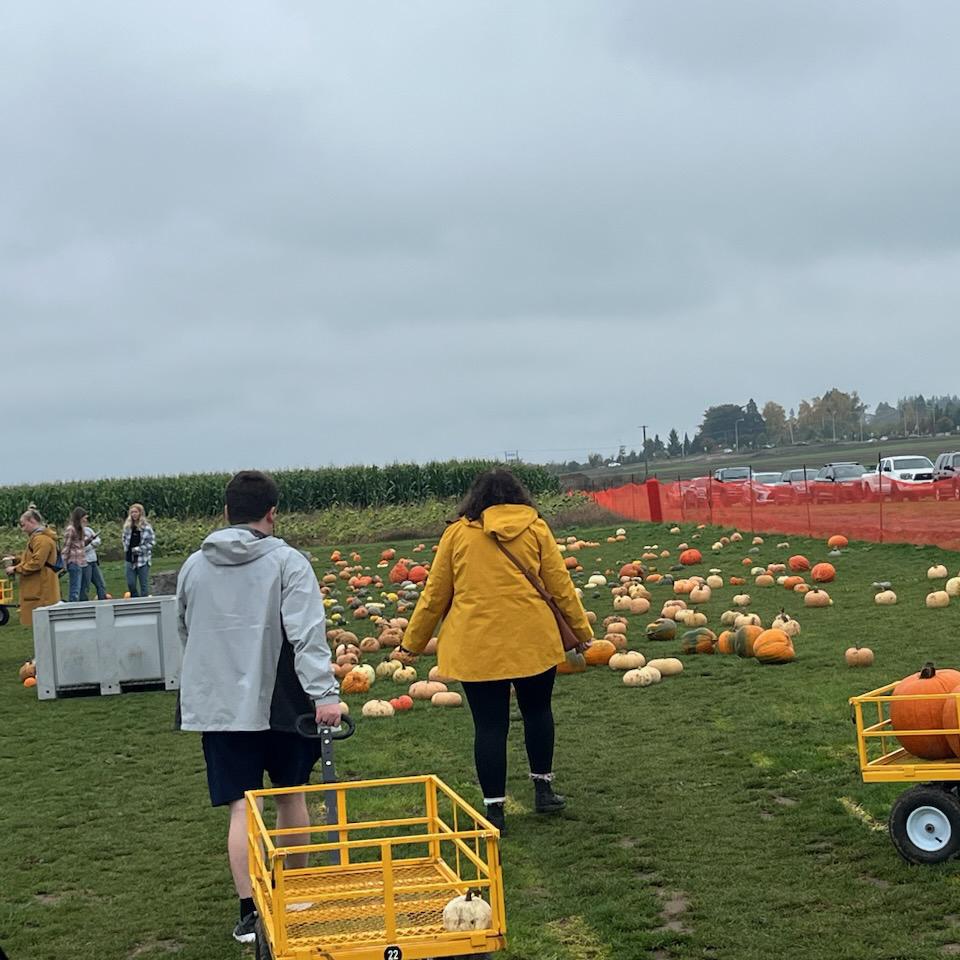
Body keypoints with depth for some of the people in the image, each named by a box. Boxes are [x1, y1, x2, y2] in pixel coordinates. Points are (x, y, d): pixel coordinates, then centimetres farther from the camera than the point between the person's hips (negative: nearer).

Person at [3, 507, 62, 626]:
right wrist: (16, 560, 10)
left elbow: (36, 563, -22)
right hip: (37, 588, 11)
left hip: (41, 590, -11)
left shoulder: (42, 539, -16)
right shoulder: (37, 537, 19)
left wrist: (15, 569, -15)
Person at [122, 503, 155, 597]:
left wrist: (139, 549, -13)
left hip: (143, 559, -5)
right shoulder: (127, 526, 6)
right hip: (130, 559, 5)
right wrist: (126, 549, 5)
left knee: (144, 584, 3)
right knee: (131, 584, 6)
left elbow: (152, 541, -9)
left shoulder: (146, 527, -9)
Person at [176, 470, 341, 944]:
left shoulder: (194, 566, 6)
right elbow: (308, 634, -18)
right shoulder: (287, 562, -8)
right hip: (280, 702, -2)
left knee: (242, 807, 2)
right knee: (291, 794, 17)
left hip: (218, 705, 2)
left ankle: (250, 911, -3)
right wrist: (325, 693, -22)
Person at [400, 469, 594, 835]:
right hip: (533, 641, 1)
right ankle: (543, 789, 28)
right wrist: (581, 629, 16)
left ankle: (494, 808, 8)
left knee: (489, 725, 5)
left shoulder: (458, 533, 3)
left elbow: (434, 595, 6)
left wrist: (413, 642, 16)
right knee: (537, 710, 21)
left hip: (476, 647, -1)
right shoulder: (535, 528, 3)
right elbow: (560, 585, 5)